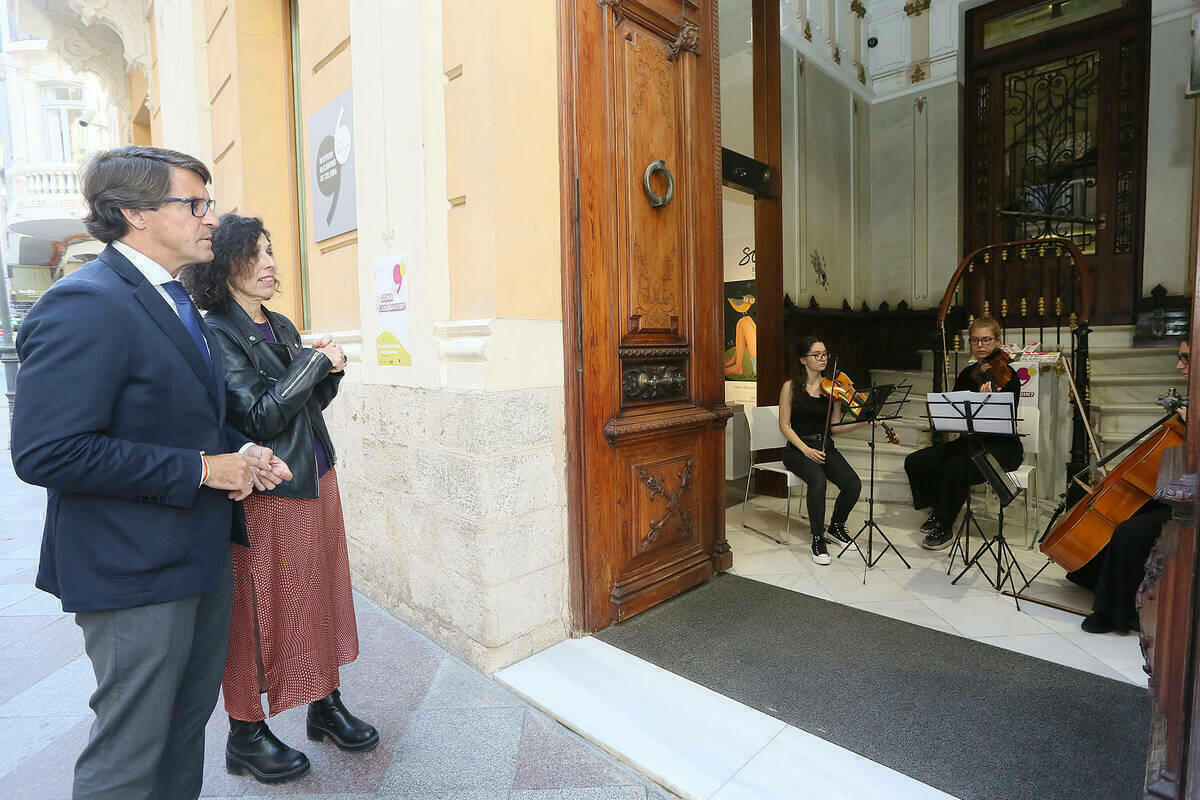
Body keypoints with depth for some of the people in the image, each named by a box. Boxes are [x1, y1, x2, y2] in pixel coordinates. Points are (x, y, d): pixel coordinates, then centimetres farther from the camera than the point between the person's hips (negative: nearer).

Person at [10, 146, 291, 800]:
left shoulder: (173, 301, 12)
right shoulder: (85, 305, -19)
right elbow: (46, 452, -25)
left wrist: (240, 454, 1)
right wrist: (201, 470, -21)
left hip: (200, 554, 9)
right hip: (136, 574, -9)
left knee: (189, 723, 23)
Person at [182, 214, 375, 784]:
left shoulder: (282, 327, 11)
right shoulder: (217, 335, -12)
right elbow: (259, 418, -19)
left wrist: (330, 369, -5)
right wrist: (314, 361, -15)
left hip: (316, 480, 8)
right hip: (266, 492, -7)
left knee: (321, 593, 16)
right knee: (259, 610, 7)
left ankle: (325, 704, 34)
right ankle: (246, 734, 28)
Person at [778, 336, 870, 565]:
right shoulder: (791, 387, -2)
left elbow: (835, 427, 6)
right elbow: (785, 426, -5)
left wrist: (864, 421, -10)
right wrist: (806, 449, -17)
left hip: (825, 447, 4)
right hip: (798, 449, -4)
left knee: (853, 484, -20)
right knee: (818, 479, -34)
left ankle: (836, 527, 9)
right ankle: (818, 539, -18)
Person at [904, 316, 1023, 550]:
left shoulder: (1006, 375, -10)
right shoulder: (967, 375, 7)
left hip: (1002, 446, -6)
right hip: (971, 441, 6)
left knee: (957, 466, -34)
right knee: (915, 462, -12)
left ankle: (945, 528, -15)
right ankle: (939, 510, 11)